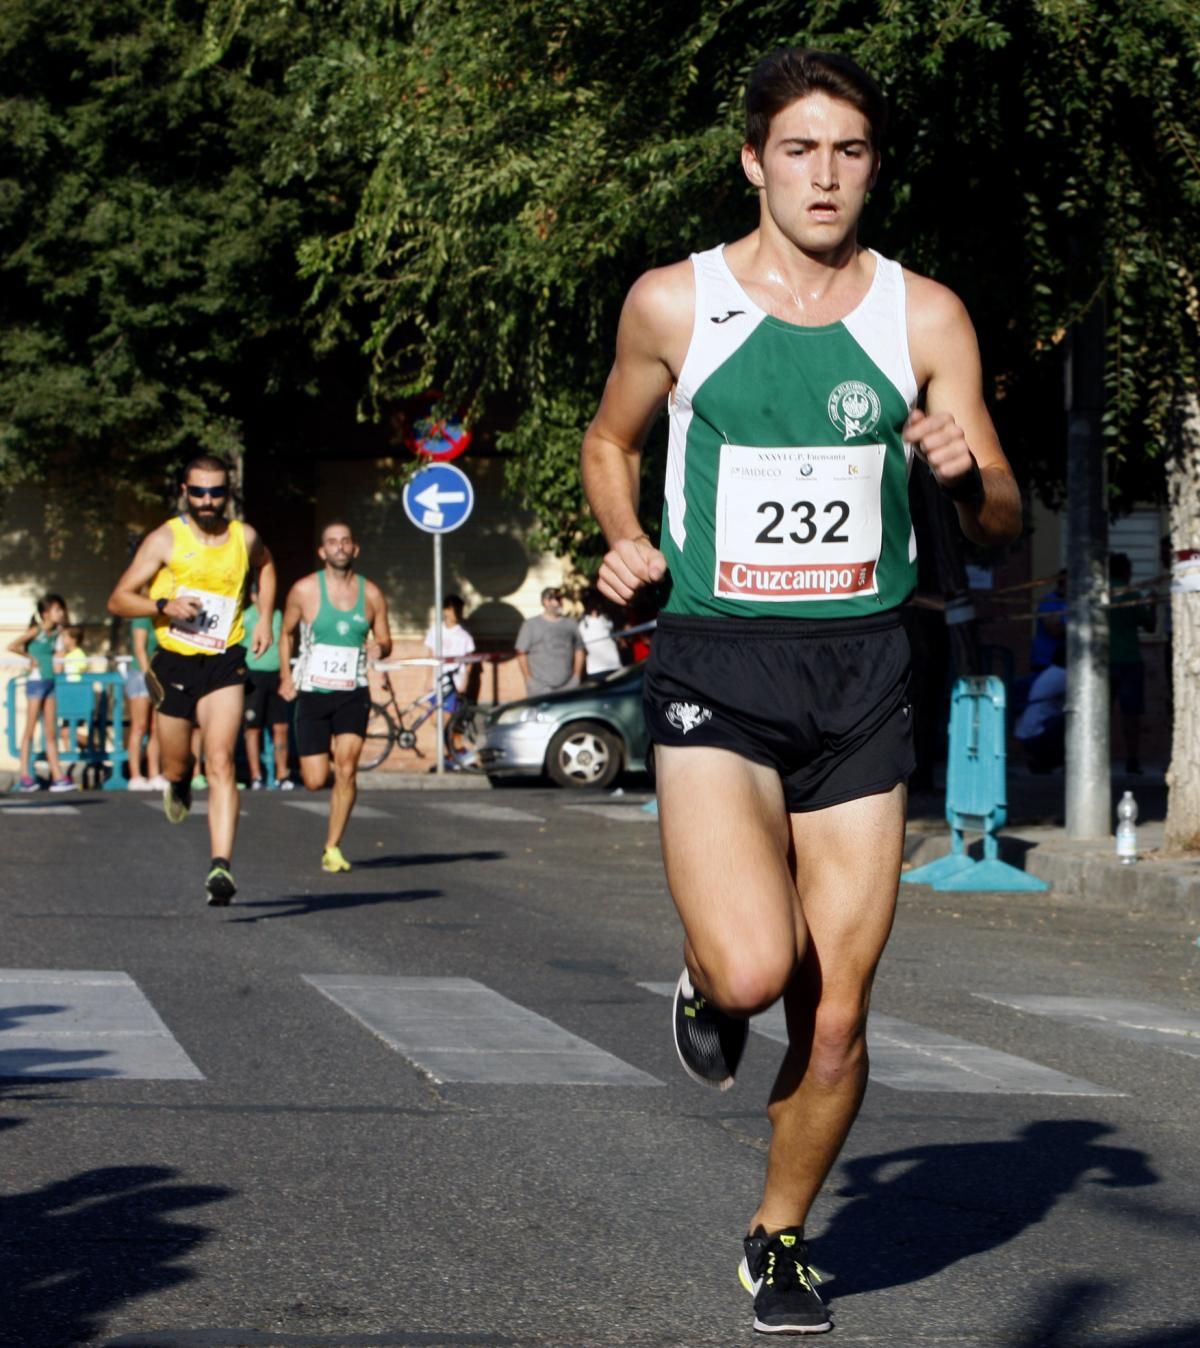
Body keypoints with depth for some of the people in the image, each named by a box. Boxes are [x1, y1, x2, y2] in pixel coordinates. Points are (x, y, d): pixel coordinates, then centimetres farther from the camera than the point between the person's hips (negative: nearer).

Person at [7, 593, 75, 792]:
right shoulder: (37, 631, -9)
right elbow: (12, 646, -15)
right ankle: (24, 775, 3)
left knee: (51, 733, 6)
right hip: (36, 681, -7)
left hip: (50, 683, 7)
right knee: (30, 730, -1)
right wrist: (31, 656, -7)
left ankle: (58, 776, 6)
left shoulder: (56, 633, 8)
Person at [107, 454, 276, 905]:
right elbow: (118, 600, -4)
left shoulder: (244, 538, 3)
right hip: (174, 664, 0)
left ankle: (221, 866, -24)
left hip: (224, 664, 0)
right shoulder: (165, 539, -5)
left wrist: (264, 618, 15)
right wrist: (164, 606, -21)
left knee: (220, 763, -17)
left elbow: (266, 566, 28)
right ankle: (179, 785, 53)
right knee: (177, 766, 14)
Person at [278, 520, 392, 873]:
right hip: (312, 694, -1)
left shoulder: (371, 594, 4)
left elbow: (384, 641, 12)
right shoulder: (304, 590, -1)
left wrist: (381, 648, -12)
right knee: (315, 781, -3)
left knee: (346, 770, -14)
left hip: (353, 694, 1)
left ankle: (332, 847, -4)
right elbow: (286, 633, 13)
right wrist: (285, 677, 3)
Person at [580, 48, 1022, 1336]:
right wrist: (626, 541, -1)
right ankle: (703, 978, 13)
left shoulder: (923, 317, 4)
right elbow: (609, 441, 19)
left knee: (834, 1019, 4)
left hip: (861, 672, 2)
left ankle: (778, 1238, 28)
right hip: (714, 664, -2)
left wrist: (968, 477, -16)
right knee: (752, 968, -24)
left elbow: (1002, 525, 7)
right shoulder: (674, 302, 1)